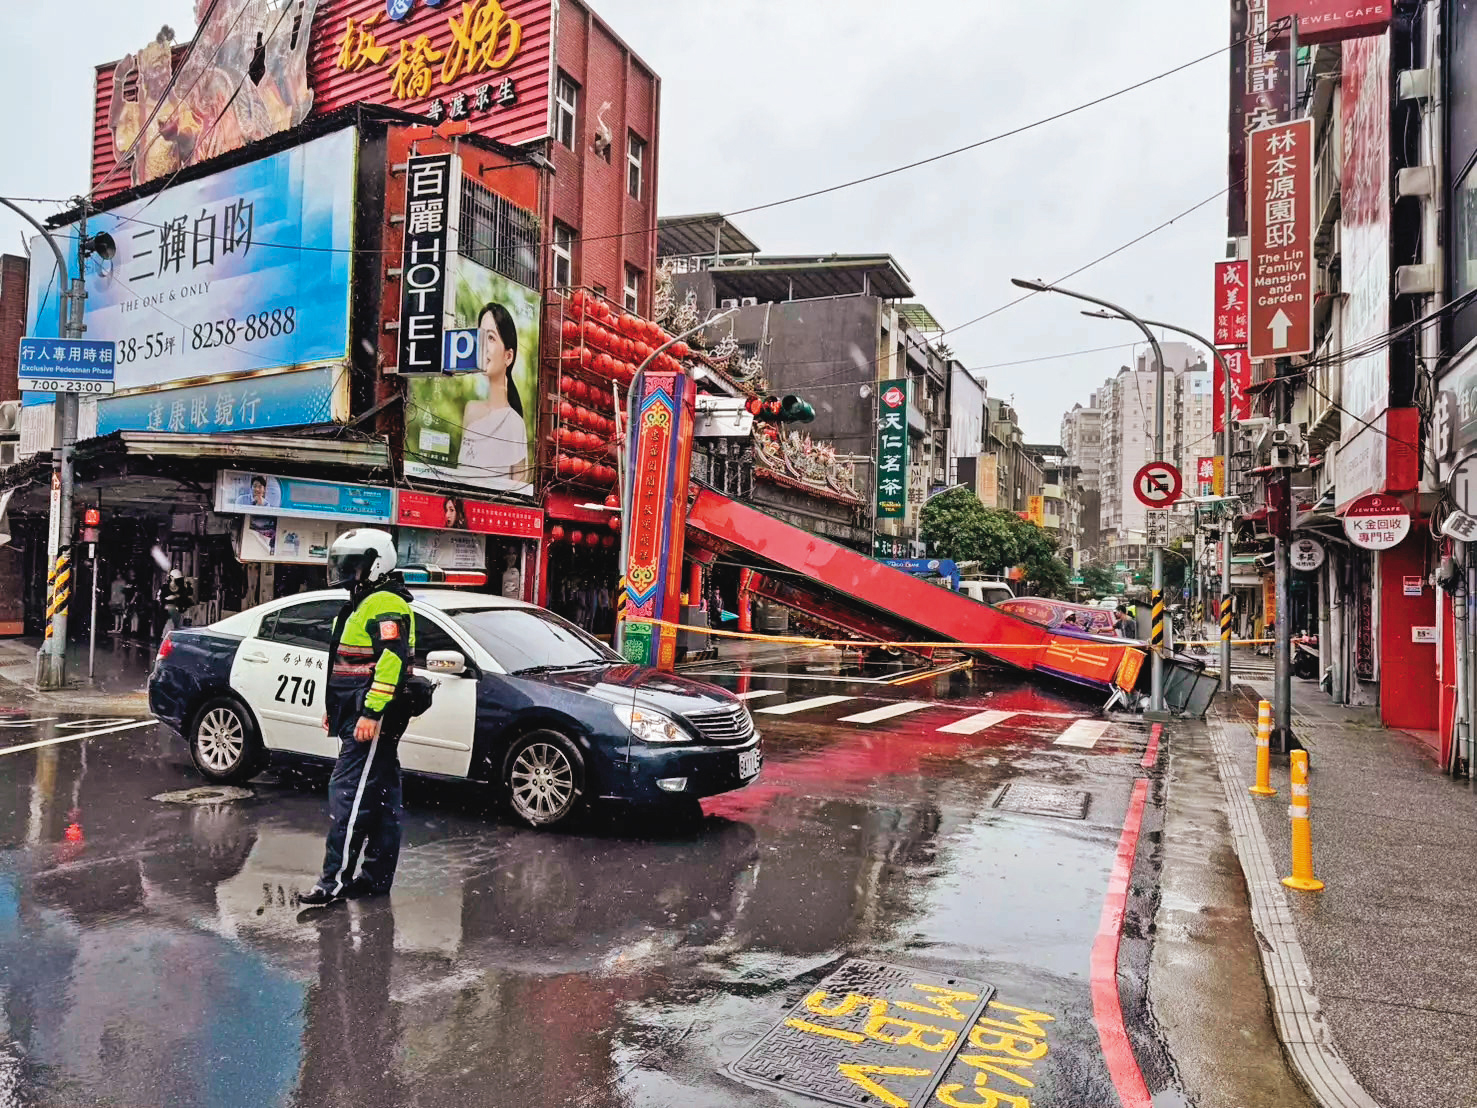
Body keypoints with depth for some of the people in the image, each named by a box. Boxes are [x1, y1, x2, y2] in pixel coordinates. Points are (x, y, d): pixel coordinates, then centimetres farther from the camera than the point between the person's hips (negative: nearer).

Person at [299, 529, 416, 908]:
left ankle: (336, 881, -5)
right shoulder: (362, 604, 21)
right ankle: (376, 876, 19)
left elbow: (393, 659, -26)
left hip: (372, 720, -11)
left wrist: (371, 712, -29)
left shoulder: (385, 605, -14)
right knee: (380, 799, 13)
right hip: (360, 718, 11)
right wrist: (334, 708, 29)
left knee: (348, 795, -9)